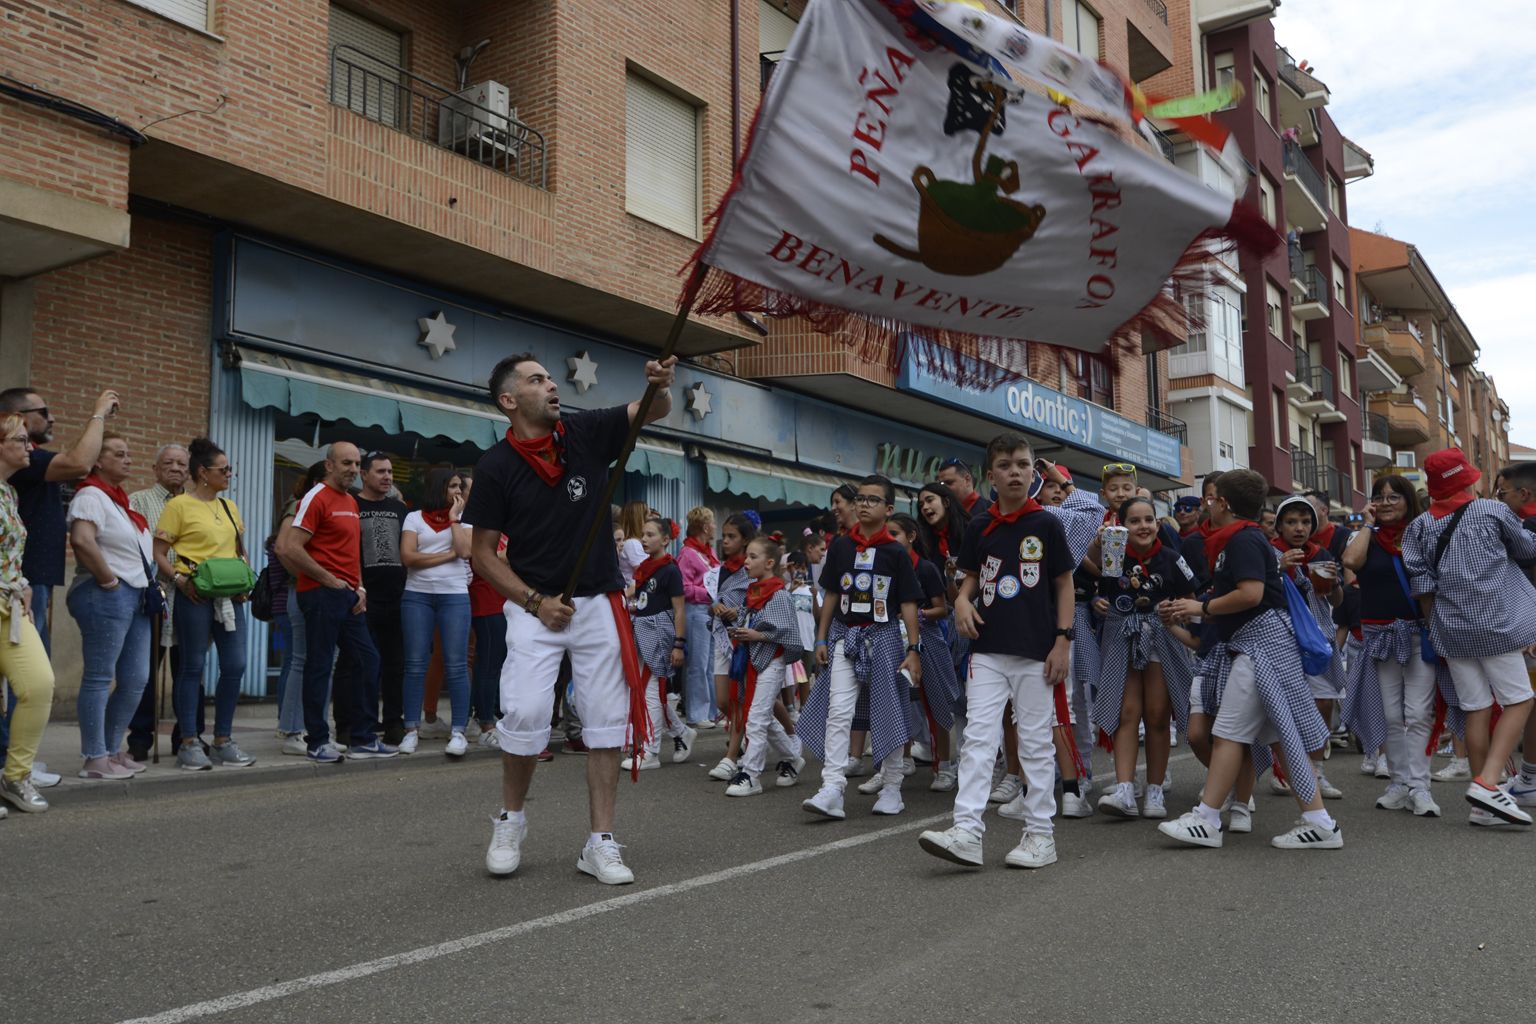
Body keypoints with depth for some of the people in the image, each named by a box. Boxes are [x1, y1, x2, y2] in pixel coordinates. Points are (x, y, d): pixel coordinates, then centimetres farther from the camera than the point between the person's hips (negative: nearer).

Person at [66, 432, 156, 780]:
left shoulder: (120, 498, 20)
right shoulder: (92, 496, -8)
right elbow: (82, 540, -26)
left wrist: (151, 585, 15)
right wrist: (110, 581, -19)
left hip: (136, 597, 9)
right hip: (107, 596, -9)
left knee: (136, 680, 10)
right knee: (99, 678, -4)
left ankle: (111, 751, 20)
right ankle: (95, 759, 1)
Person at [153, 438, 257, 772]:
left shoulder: (229, 507, 15)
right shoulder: (179, 505, -2)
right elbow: (158, 553, -4)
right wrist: (180, 580, -17)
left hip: (230, 595, 6)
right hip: (195, 595, -6)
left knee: (235, 666, 3)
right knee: (193, 667, 0)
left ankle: (223, 741, 14)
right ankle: (189, 744, 8)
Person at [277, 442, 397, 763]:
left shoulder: (351, 502, 17)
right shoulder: (317, 498, -10)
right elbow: (290, 548, -19)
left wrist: (360, 587, 10)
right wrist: (329, 580, -13)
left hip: (348, 596, 9)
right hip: (321, 594, -9)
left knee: (368, 660, 8)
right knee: (319, 666, -2)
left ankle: (363, 739, 15)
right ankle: (317, 743, 7)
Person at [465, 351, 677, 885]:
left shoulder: (587, 433, 1)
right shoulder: (496, 467, -5)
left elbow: (653, 411, -5)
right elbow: (482, 551, -1)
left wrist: (660, 386, -29)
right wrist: (534, 601, -11)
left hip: (599, 604, 2)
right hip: (534, 607, -2)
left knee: (607, 720, 2)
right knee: (526, 713, -13)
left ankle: (600, 843, 11)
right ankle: (510, 820, 15)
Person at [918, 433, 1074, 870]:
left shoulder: (1046, 524, -1)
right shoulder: (979, 527, 7)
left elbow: (1064, 585, 1)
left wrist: (1063, 641, -6)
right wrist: (963, 600, -6)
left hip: (1036, 651, -3)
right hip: (988, 649, 3)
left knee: (1036, 742, 5)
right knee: (978, 738, -3)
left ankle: (1040, 833, 14)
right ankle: (967, 831, -5)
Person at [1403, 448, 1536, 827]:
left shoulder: (1420, 527, 6)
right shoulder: (1492, 511, -2)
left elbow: (1422, 585, 4)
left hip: (1451, 630, 4)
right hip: (1496, 624, -4)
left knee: (1477, 710, 9)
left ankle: (1482, 804, 10)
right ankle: (1488, 782, -12)